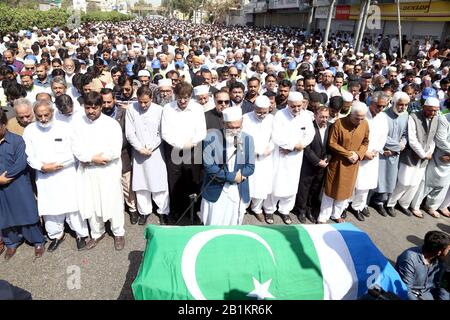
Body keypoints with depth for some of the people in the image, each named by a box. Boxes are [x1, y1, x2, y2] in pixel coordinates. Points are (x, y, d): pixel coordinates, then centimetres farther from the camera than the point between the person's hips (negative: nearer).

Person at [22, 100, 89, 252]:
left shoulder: (64, 127, -8)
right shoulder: (29, 130, 0)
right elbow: (29, 156, 2)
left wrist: (55, 164, -15)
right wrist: (42, 167, -15)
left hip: (66, 175, -2)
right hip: (44, 178, 3)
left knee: (72, 205, 3)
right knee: (49, 207, 11)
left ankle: (81, 234, 22)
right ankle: (56, 235, 32)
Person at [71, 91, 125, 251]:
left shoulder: (112, 123, -10)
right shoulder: (79, 123, 3)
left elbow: (115, 151, -18)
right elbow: (77, 149, -2)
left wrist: (88, 157, -14)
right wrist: (93, 158, -18)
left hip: (109, 171, -4)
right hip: (87, 171, 4)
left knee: (113, 202, 5)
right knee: (90, 203, 13)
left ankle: (118, 233, 26)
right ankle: (97, 233, 33)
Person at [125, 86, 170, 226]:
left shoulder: (159, 110, -6)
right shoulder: (131, 109, -3)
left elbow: (161, 133, -3)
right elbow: (129, 133, -2)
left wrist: (150, 148, -8)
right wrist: (140, 148, -9)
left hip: (156, 151, -1)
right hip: (139, 152, 2)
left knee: (159, 182, 1)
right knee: (140, 183, 8)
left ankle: (163, 211, 14)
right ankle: (144, 211, 22)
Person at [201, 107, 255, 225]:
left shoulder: (247, 139, -1)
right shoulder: (212, 137, -12)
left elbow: (250, 167, -2)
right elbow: (209, 166, -16)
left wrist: (223, 175, -12)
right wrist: (232, 177, -17)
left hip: (239, 193, 3)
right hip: (215, 193, -3)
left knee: (234, 227, 16)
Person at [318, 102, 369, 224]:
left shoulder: (365, 124, -5)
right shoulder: (339, 123, -18)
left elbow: (365, 142, 7)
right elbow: (331, 143, -15)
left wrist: (358, 154, -11)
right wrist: (348, 154, -17)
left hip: (353, 164, 4)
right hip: (337, 162, -4)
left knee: (346, 189, 14)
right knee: (331, 189, 4)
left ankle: (337, 214, 33)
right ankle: (323, 217, 18)